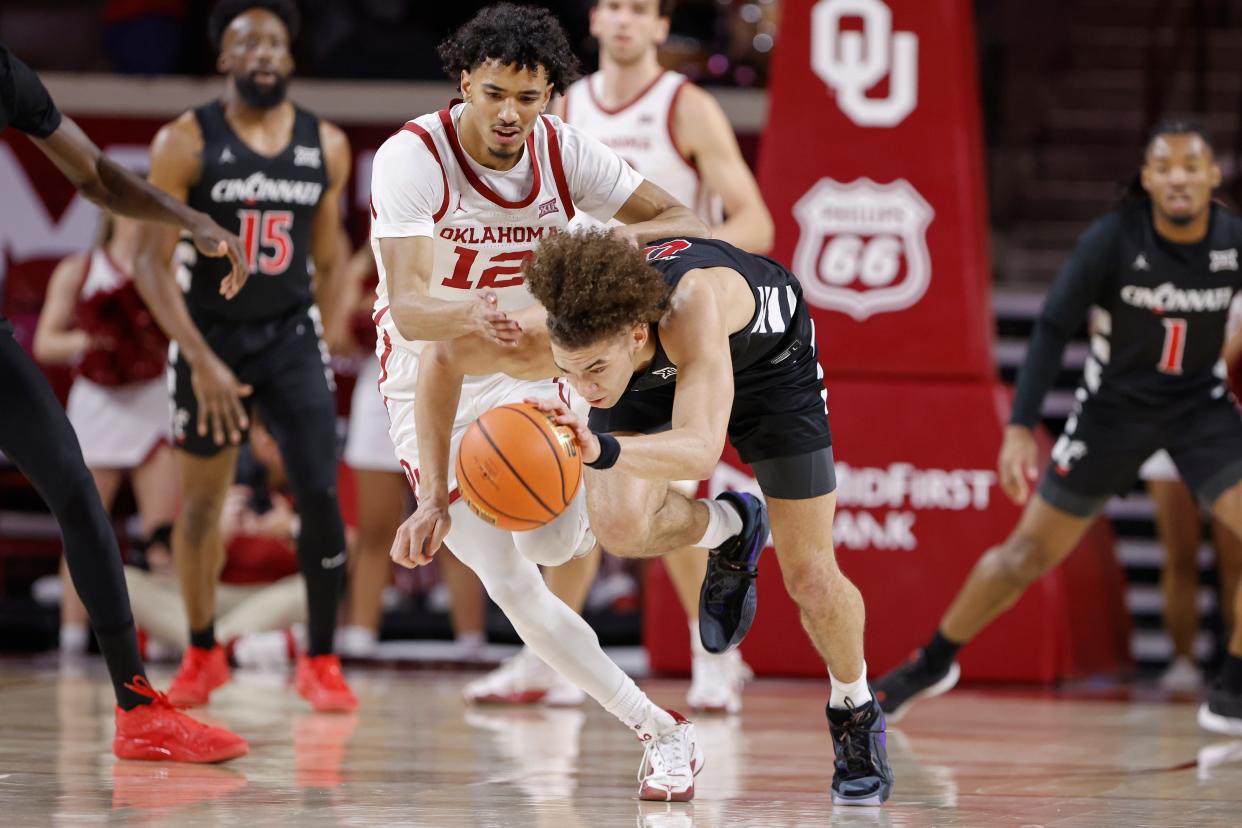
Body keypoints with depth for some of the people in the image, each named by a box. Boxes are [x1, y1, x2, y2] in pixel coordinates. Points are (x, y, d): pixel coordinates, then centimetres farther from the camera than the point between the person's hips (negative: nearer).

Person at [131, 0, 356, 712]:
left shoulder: (327, 147, 0)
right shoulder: (186, 144, -11)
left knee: (321, 495, -12)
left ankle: (321, 662, 1)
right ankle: (203, 654, 28)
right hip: (210, 337, -1)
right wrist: (202, 361, -20)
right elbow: (153, 262, -13)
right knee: (203, 500, 10)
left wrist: (319, 339, 11)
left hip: (292, 336, 2)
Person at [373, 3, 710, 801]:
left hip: (524, 369, 3)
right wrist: (473, 317, -57)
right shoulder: (411, 159, -25)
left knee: (555, 546, -19)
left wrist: (618, 236, -29)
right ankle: (664, 734, 2)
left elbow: (687, 224, -7)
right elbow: (409, 311, -34)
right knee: (509, 585, -8)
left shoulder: (562, 149, -12)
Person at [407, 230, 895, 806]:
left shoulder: (691, 305, -48)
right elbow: (442, 359, -17)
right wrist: (435, 494, -22)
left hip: (769, 354, -2)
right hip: (650, 373, 3)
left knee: (812, 581, -2)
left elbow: (701, 450, -57)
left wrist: (604, 451, -74)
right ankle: (729, 530, 9)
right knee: (619, 526, -27)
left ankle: (854, 713, 31)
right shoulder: (553, 340, -37)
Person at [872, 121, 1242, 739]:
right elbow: (1053, 328, -17)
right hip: (1114, 407, -2)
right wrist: (1020, 428, -23)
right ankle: (931, 665, 26)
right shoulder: (1112, 240, -21)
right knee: (1029, 553, 5)